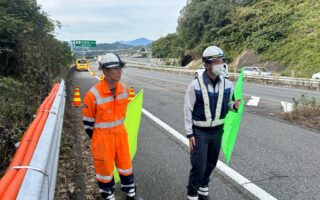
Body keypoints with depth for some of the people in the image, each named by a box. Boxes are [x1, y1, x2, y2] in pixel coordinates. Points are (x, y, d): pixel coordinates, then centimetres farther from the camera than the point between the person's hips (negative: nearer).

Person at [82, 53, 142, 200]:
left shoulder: (124, 89, -6)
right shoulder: (93, 94, -22)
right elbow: (88, 121, -10)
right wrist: (97, 138, 2)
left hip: (120, 134, 5)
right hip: (102, 137, -5)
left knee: (125, 165, 19)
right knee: (105, 169, 12)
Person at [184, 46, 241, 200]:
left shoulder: (227, 84, -6)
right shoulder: (195, 85, -18)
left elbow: (226, 104, 8)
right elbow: (188, 111, -11)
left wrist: (234, 105, -16)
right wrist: (190, 134, -10)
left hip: (217, 130, 5)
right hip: (200, 131, -4)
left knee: (211, 163, 18)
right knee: (199, 165, -1)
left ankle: (203, 187, 42)